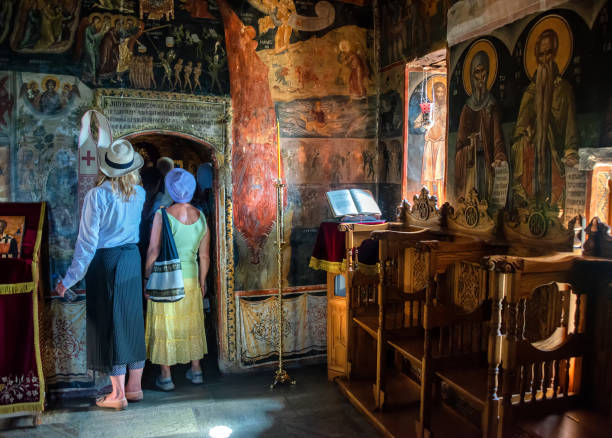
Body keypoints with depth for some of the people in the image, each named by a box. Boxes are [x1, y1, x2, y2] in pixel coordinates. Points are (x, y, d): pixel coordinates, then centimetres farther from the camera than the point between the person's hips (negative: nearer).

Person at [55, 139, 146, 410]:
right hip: (132, 260, 5)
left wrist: (69, 280, -7)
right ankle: (135, 387, 24)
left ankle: (118, 395, 12)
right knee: (132, 321, 13)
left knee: (110, 325, 4)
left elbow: (87, 242, -14)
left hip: (105, 262, -5)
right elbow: (140, 229, 4)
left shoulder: (97, 195, -14)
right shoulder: (139, 194, 0)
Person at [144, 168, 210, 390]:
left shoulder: (162, 215, -14)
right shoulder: (201, 217, -2)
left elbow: (153, 251, -14)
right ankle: (196, 370, 27)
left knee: (164, 324, 8)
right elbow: (204, 256, 3)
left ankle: (166, 376, 16)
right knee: (191, 324, 16)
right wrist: (202, 281, 14)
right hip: (190, 278, 4)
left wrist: (147, 277, -1)